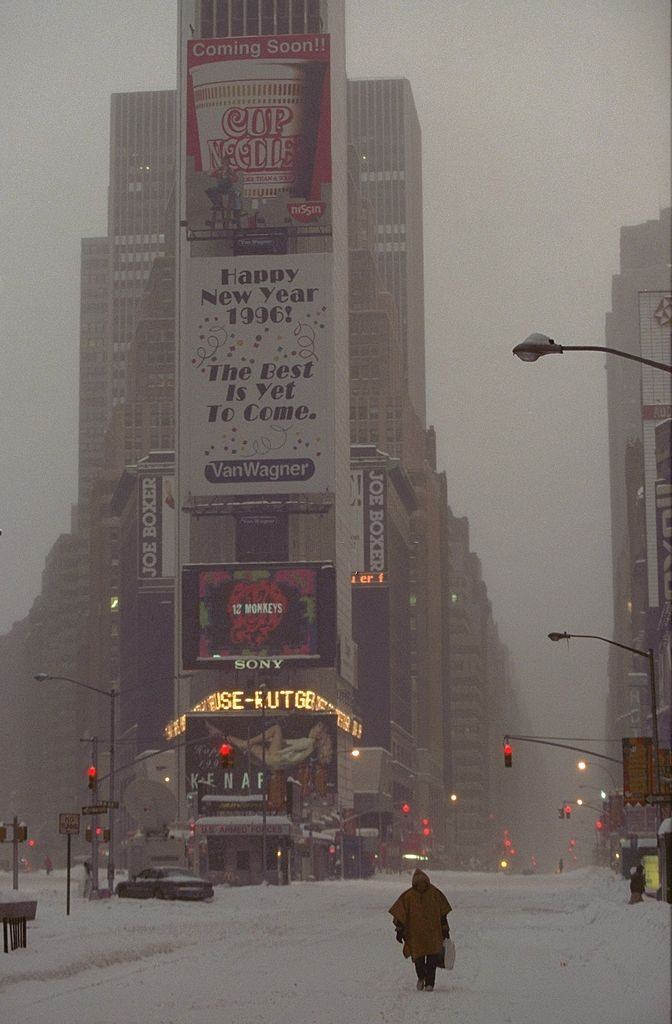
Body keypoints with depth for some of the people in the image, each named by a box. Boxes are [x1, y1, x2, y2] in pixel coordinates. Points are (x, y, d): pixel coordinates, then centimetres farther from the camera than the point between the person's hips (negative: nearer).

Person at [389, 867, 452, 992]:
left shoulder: (435, 894, 2)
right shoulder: (408, 896, -3)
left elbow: (443, 913, 11)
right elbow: (399, 915, 3)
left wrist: (445, 930, 13)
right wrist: (400, 930, -2)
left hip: (433, 932, 0)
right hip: (415, 933, 0)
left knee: (432, 958, -8)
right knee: (418, 958, 2)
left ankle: (429, 983, -1)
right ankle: (421, 978, 29)